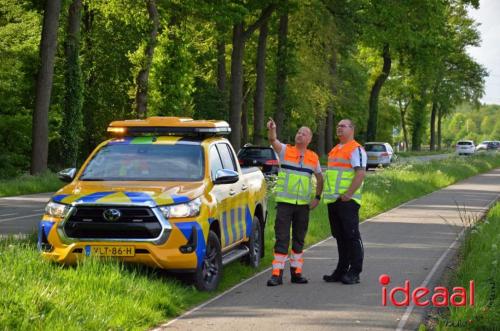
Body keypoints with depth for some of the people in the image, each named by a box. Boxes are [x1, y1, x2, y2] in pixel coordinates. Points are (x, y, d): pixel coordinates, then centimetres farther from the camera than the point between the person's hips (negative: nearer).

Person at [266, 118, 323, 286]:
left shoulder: (313, 158, 9)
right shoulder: (285, 150, 0)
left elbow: (319, 178, 17)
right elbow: (273, 141, -19)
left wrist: (317, 197, 5)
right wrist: (271, 130, -41)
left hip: (303, 204, 3)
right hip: (284, 203, -3)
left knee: (299, 239, 9)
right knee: (282, 238, -7)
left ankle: (296, 271, 18)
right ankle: (277, 274, -8)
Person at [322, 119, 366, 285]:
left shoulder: (356, 150, -7)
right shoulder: (334, 150, 21)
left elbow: (361, 173, -17)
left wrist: (348, 194, -21)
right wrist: (325, 194, 17)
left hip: (347, 201, -9)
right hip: (333, 200, 9)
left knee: (351, 236, -6)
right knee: (340, 237, 13)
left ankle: (354, 273, -4)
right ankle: (341, 270, 19)